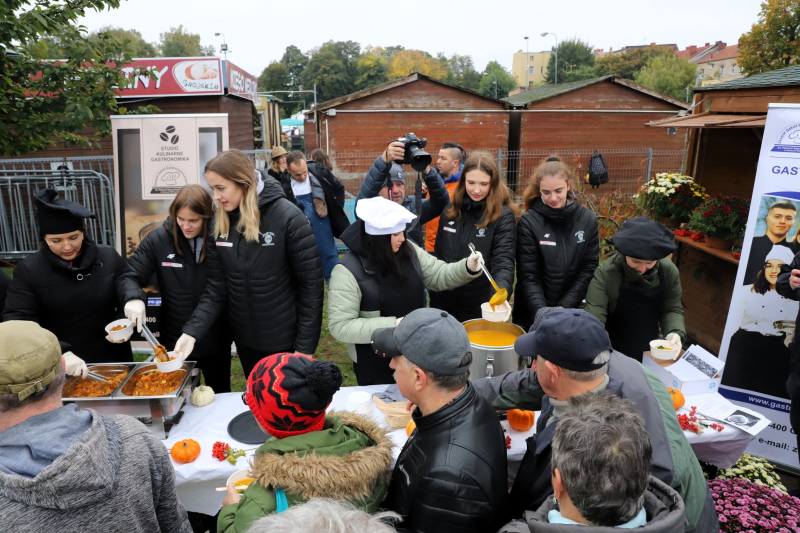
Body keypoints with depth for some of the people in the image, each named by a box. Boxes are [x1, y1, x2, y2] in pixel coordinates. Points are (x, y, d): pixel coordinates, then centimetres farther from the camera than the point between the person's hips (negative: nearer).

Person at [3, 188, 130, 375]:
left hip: (113, 359, 1)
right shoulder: (28, 270, -7)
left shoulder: (109, 257, -4)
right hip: (58, 366, -1)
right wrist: (59, 353, -28)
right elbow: (17, 323, -14)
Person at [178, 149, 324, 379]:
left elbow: (311, 284, -15)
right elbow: (216, 287, 0)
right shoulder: (220, 223, -2)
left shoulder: (288, 217, -17)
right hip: (245, 340, 5)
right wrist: (191, 332, -14)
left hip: (285, 341, -4)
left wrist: (305, 346, -14)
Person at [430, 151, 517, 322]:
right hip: (443, 303, 4)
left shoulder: (503, 217, -12)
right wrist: (433, 291, 9)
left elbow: (504, 262, -21)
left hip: (480, 308, -4)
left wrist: (501, 293, -39)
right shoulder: (450, 210, 1)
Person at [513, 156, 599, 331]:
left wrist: (565, 306, -12)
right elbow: (528, 276, -12)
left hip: (571, 313, 2)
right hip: (532, 316, -2)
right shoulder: (528, 222, -10)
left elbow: (589, 268, -2)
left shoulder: (588, 219, -1)